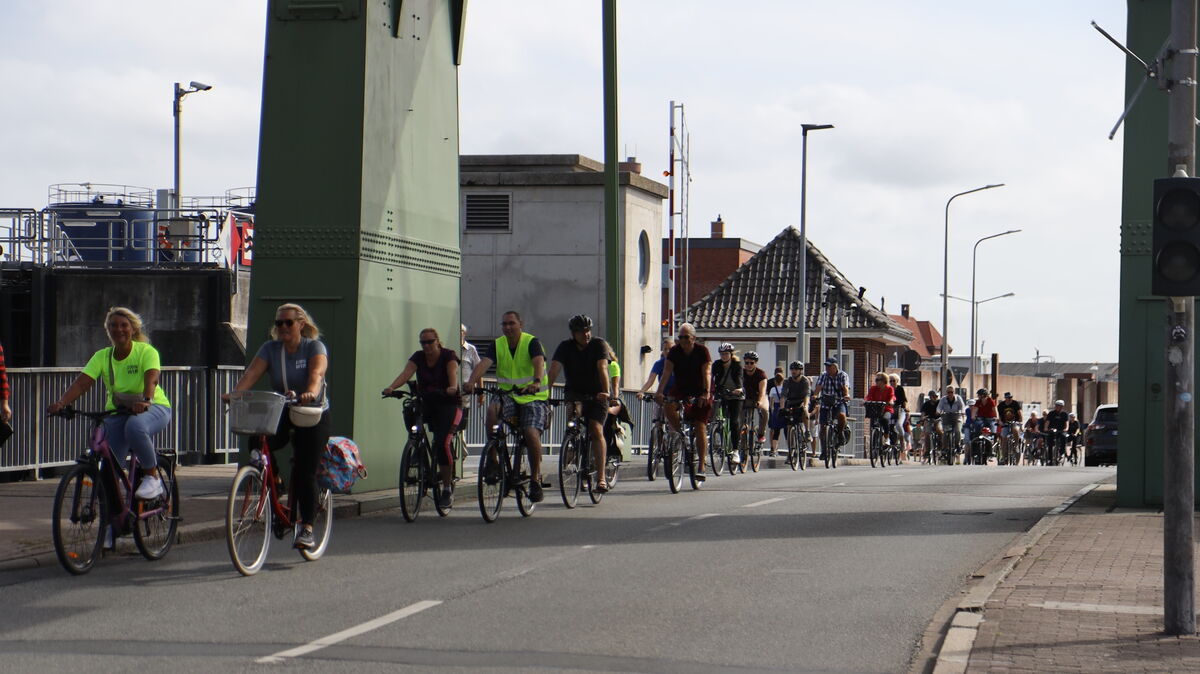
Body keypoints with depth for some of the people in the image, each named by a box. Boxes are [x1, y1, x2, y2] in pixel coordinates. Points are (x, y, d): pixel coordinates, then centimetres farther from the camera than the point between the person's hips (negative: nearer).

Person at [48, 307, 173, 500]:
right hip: (117, 413, 4)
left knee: (135, 426, -39)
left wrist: (146, 401, -51)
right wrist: (61, 403, -33)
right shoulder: (102, 356, -1)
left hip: (154, 408, -4)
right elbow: (81, 383, -13)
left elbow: (151, 379, -29)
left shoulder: (146, 352, -11)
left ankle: (152, 477, -20)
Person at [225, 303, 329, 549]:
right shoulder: (270, 348, 1)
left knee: (304, 472, -11)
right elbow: (251, 373, -14)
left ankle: (306, 528, -5)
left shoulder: (314, 347, -9)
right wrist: (233, 393, -33)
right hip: (280, 414, 4)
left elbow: (316, 373, -29)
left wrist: (311, 393, -51)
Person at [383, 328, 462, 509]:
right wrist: (392, 387, -35)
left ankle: (447, 489, -13)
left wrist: (452, 388, -48)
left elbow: (453, 373, -25)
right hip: (426, 404, 5)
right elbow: (406, 373, -15)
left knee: (442, 441, -22)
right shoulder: (418, 358, 3)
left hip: (449, 404, -5)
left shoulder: (448, 355, -7)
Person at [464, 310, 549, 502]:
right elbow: (484, 363, -14)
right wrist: (471, 382, -34)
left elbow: (539, 362, -26)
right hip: (509, 397, 3)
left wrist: (536, 383, -47)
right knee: (492, 411, -29)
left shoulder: (532, 342, -7)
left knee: (531, 433, -24)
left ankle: (536, 479, -5)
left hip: (534, 398, -3)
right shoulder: (498, 345, 3)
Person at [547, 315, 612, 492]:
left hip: (596, 394, -2)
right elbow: (554, 370, -21)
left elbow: (602, 368, -26)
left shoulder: (599, 344, -12)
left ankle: (601, 477, -20)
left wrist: (606, 392, -41)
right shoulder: (565, 347, -9)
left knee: (596, 430, -18)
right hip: (575, 393, 2)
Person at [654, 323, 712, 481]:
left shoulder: (702, 351, -14)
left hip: (700, 392, -3)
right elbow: (667, 372, -17)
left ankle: (701, 467, -7)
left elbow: (706, 373, -24)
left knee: (700, 427, -10)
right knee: (669, 406, -30)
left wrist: (706, 393, -39)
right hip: (681, 389, 3)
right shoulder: (675, 352, -7)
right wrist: (659, 392, -31)